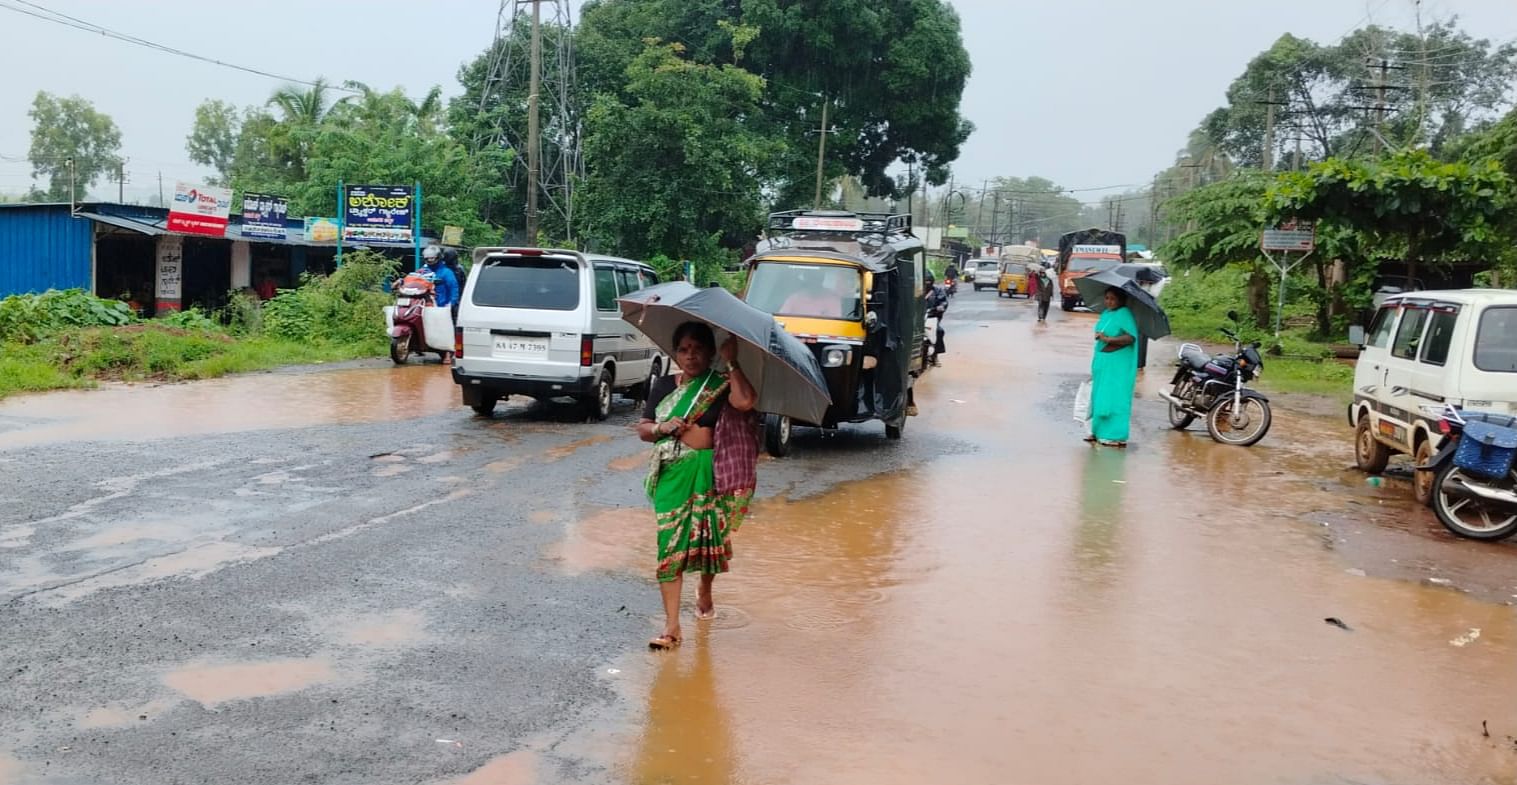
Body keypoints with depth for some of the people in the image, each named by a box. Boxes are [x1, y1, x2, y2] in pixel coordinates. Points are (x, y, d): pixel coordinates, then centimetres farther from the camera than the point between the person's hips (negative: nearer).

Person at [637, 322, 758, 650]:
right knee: (670, 543, -6)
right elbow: (642, 428, 10)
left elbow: (745, 402, -25)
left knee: (709, 538, 13)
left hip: (710, 472, -1)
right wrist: (662, 428, -10)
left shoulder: (720, 385, -2)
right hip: (672, 474, 1)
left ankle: (705, 594, 44)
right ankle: (671, 626, -6)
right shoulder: (664, 386, 8)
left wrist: (732, 362, -18)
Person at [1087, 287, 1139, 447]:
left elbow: (1130, 337, -24)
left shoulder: (1125, 314, -12)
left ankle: (1117, 436, -2)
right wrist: (1095, 362, 21)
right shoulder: (1105, 314, 13)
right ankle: (1098, 432, 22)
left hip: (1118, 365, -9)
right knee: (1098, 397, 12)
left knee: (1114, 398, -7)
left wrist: (1108, 339, -30)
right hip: (1102, 362, 9)